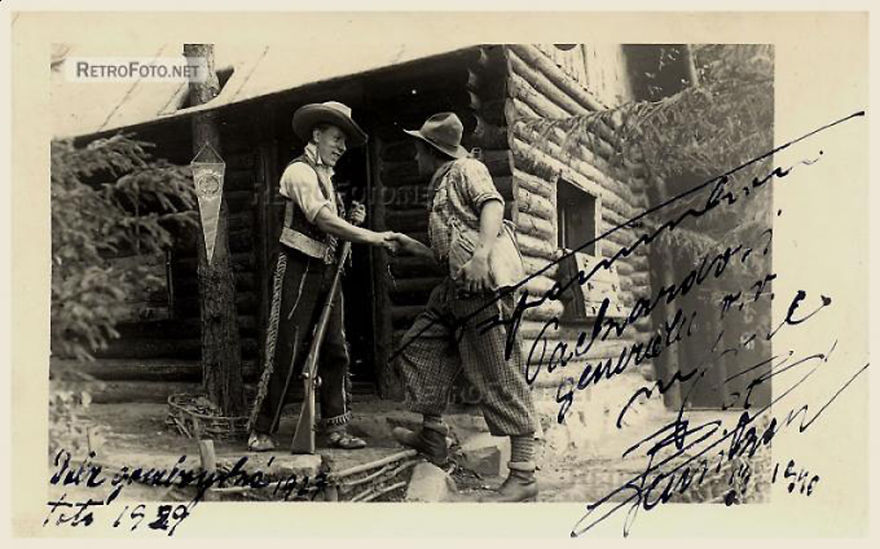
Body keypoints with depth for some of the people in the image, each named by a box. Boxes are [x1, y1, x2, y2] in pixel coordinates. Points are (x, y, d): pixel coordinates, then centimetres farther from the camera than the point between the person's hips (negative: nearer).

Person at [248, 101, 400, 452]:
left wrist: (353, 222, 0)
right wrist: (373, 237, -26)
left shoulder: (325, 176, 18)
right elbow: (323, 221, -23)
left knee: (335, 352, 6)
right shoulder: (300, 171, -9)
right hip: (298, 269, -9)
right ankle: (261, 430, 5)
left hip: (326, 271, 9)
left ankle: (335, 427, 12)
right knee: (285, 353, -6)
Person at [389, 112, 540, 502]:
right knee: (419, 347, 16)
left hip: (485, 281, -10)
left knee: (500, 375, -11)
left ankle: (522, 476, -9)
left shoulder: (466, 169, 4)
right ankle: (433, 437, 26)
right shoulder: (439, 188, 30)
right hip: (457, 287, 10)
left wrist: (482, 252, -31)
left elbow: (492, 203, -17)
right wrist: (412, 247, 37)